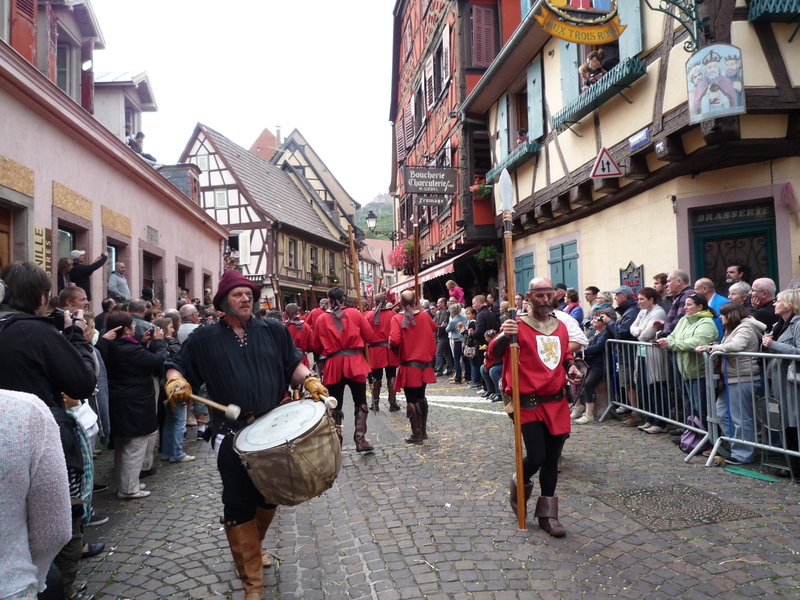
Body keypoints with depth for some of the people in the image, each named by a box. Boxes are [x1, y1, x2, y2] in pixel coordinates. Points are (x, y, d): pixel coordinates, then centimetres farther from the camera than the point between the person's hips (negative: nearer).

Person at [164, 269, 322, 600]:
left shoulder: (274, 331, 7)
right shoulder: (205, 338, 4)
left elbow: (293, 365, 10)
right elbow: (177, 366, 8)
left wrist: (309, 380, -9)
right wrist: (175, 382, -13)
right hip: (232, 436, -2)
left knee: (270, 497, 18)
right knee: (239, 505, 1)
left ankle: (252, 547, 48)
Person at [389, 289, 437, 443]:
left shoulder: (397, 318, -13)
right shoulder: (424, 315, 1)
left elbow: (394, 340, -23)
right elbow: (434, 328, 21)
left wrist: (392, 344, -1)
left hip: (408, 365, -5)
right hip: (424, 363, 5)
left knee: (412, 400, 2)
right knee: (421, 397, 19)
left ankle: (417, 434, 5)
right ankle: (423, 431, 26)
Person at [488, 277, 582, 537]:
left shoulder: (560, 326, 10)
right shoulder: (518, 325, -9)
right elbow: (495, 352, -21)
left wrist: (571, 367, 2)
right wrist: (503, 336, -42)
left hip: (557, 403, 6)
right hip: (530, 403, -5)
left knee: (552, 459, 10)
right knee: (536, 457, -9)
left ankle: (547, 514, 23)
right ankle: (519, 485, 25)